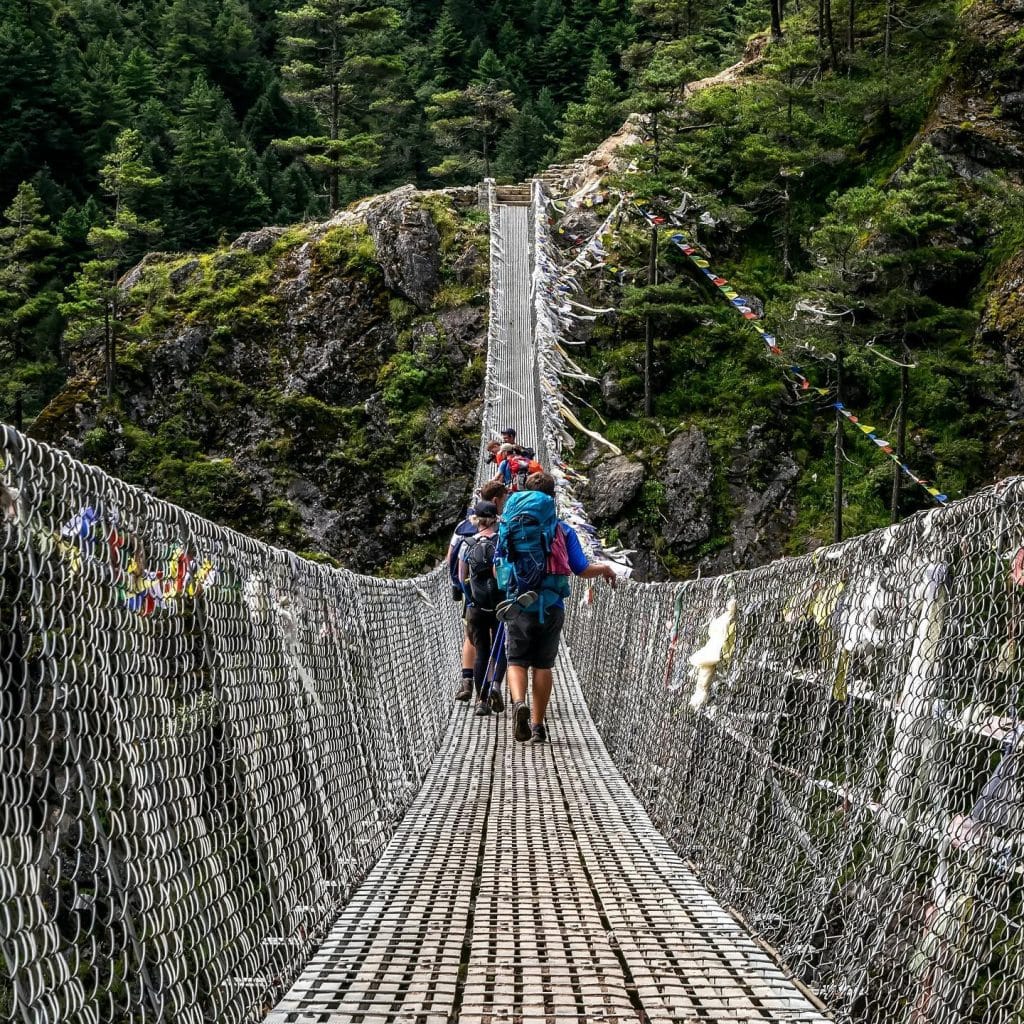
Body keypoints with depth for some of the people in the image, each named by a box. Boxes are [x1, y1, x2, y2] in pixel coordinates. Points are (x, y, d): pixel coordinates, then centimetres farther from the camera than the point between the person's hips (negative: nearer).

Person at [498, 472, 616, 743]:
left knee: (516, 660, 6)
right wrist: (605, 568, 20)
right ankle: (538, 725, 9)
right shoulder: (563, 530, 1)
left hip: (519, 606, 0)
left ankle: (519, 702, -23)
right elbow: (582, 570, -1)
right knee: (543, 665, 9)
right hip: (552, 607, 0)